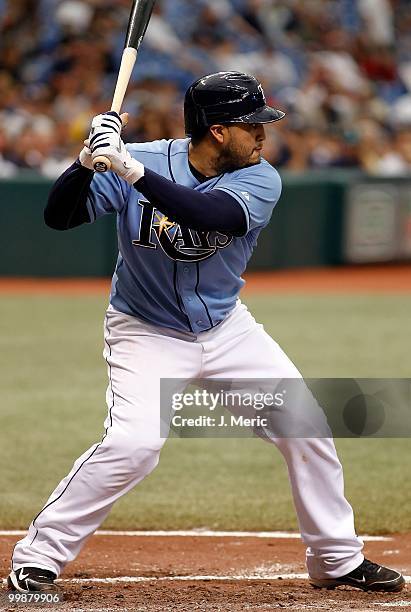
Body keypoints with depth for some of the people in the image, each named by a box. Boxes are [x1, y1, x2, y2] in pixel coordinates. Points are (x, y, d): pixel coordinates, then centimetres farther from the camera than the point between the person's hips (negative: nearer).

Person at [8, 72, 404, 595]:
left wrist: (131, 171, -47)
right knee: (133, 443, -25)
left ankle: (337, 560, 20)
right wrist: (89, 160, -40)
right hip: (148, 333, -4)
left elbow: (212, 214, -36)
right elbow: (58, 216, -21)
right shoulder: (139, 161, -18)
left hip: (226, 329, 4)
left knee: (306, 427, 1)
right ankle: (36, 558, -12)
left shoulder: (261, 180, -15)